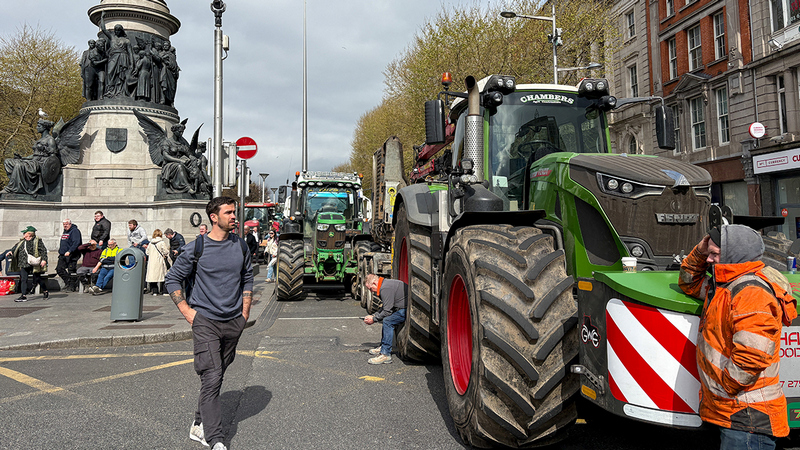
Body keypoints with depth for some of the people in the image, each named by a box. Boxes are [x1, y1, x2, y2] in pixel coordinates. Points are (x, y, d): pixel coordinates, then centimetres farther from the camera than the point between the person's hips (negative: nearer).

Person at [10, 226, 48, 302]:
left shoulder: (38, 241, -4)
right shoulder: (22, 242, 14)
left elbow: (44, 250, -9)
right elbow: (16, 248, 26)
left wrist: (44, 260, -17)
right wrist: (11, 251, 6)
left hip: (34, 264, -5)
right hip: (24, 265, 5)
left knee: (38, 279, 5)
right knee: (23, 279, 0)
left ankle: (45, 292, 25)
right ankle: (23, 296, 2)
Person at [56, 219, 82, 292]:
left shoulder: (74, 231, -12)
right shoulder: (65, 231, 18)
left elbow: (76, 243, -23)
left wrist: (69, 251, -30)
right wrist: (60, 251, 21)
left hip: (71, 255, -9)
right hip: (63, 255, 9)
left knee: (71, 270, -4)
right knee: (59, 269, 7)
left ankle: (72, 286, 4)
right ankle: (68, 282, 19)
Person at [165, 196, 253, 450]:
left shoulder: (240, 246, 5)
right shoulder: (196, 248, -7)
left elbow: (247, 278, 17)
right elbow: (173, 279, 3)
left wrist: (245, 312, 11)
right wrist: (187, 311, -4)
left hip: (234, 323, 4)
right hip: (205, 322, -4)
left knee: (216, 377, 13)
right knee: (211, 378, -10)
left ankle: (199, 425, 29)